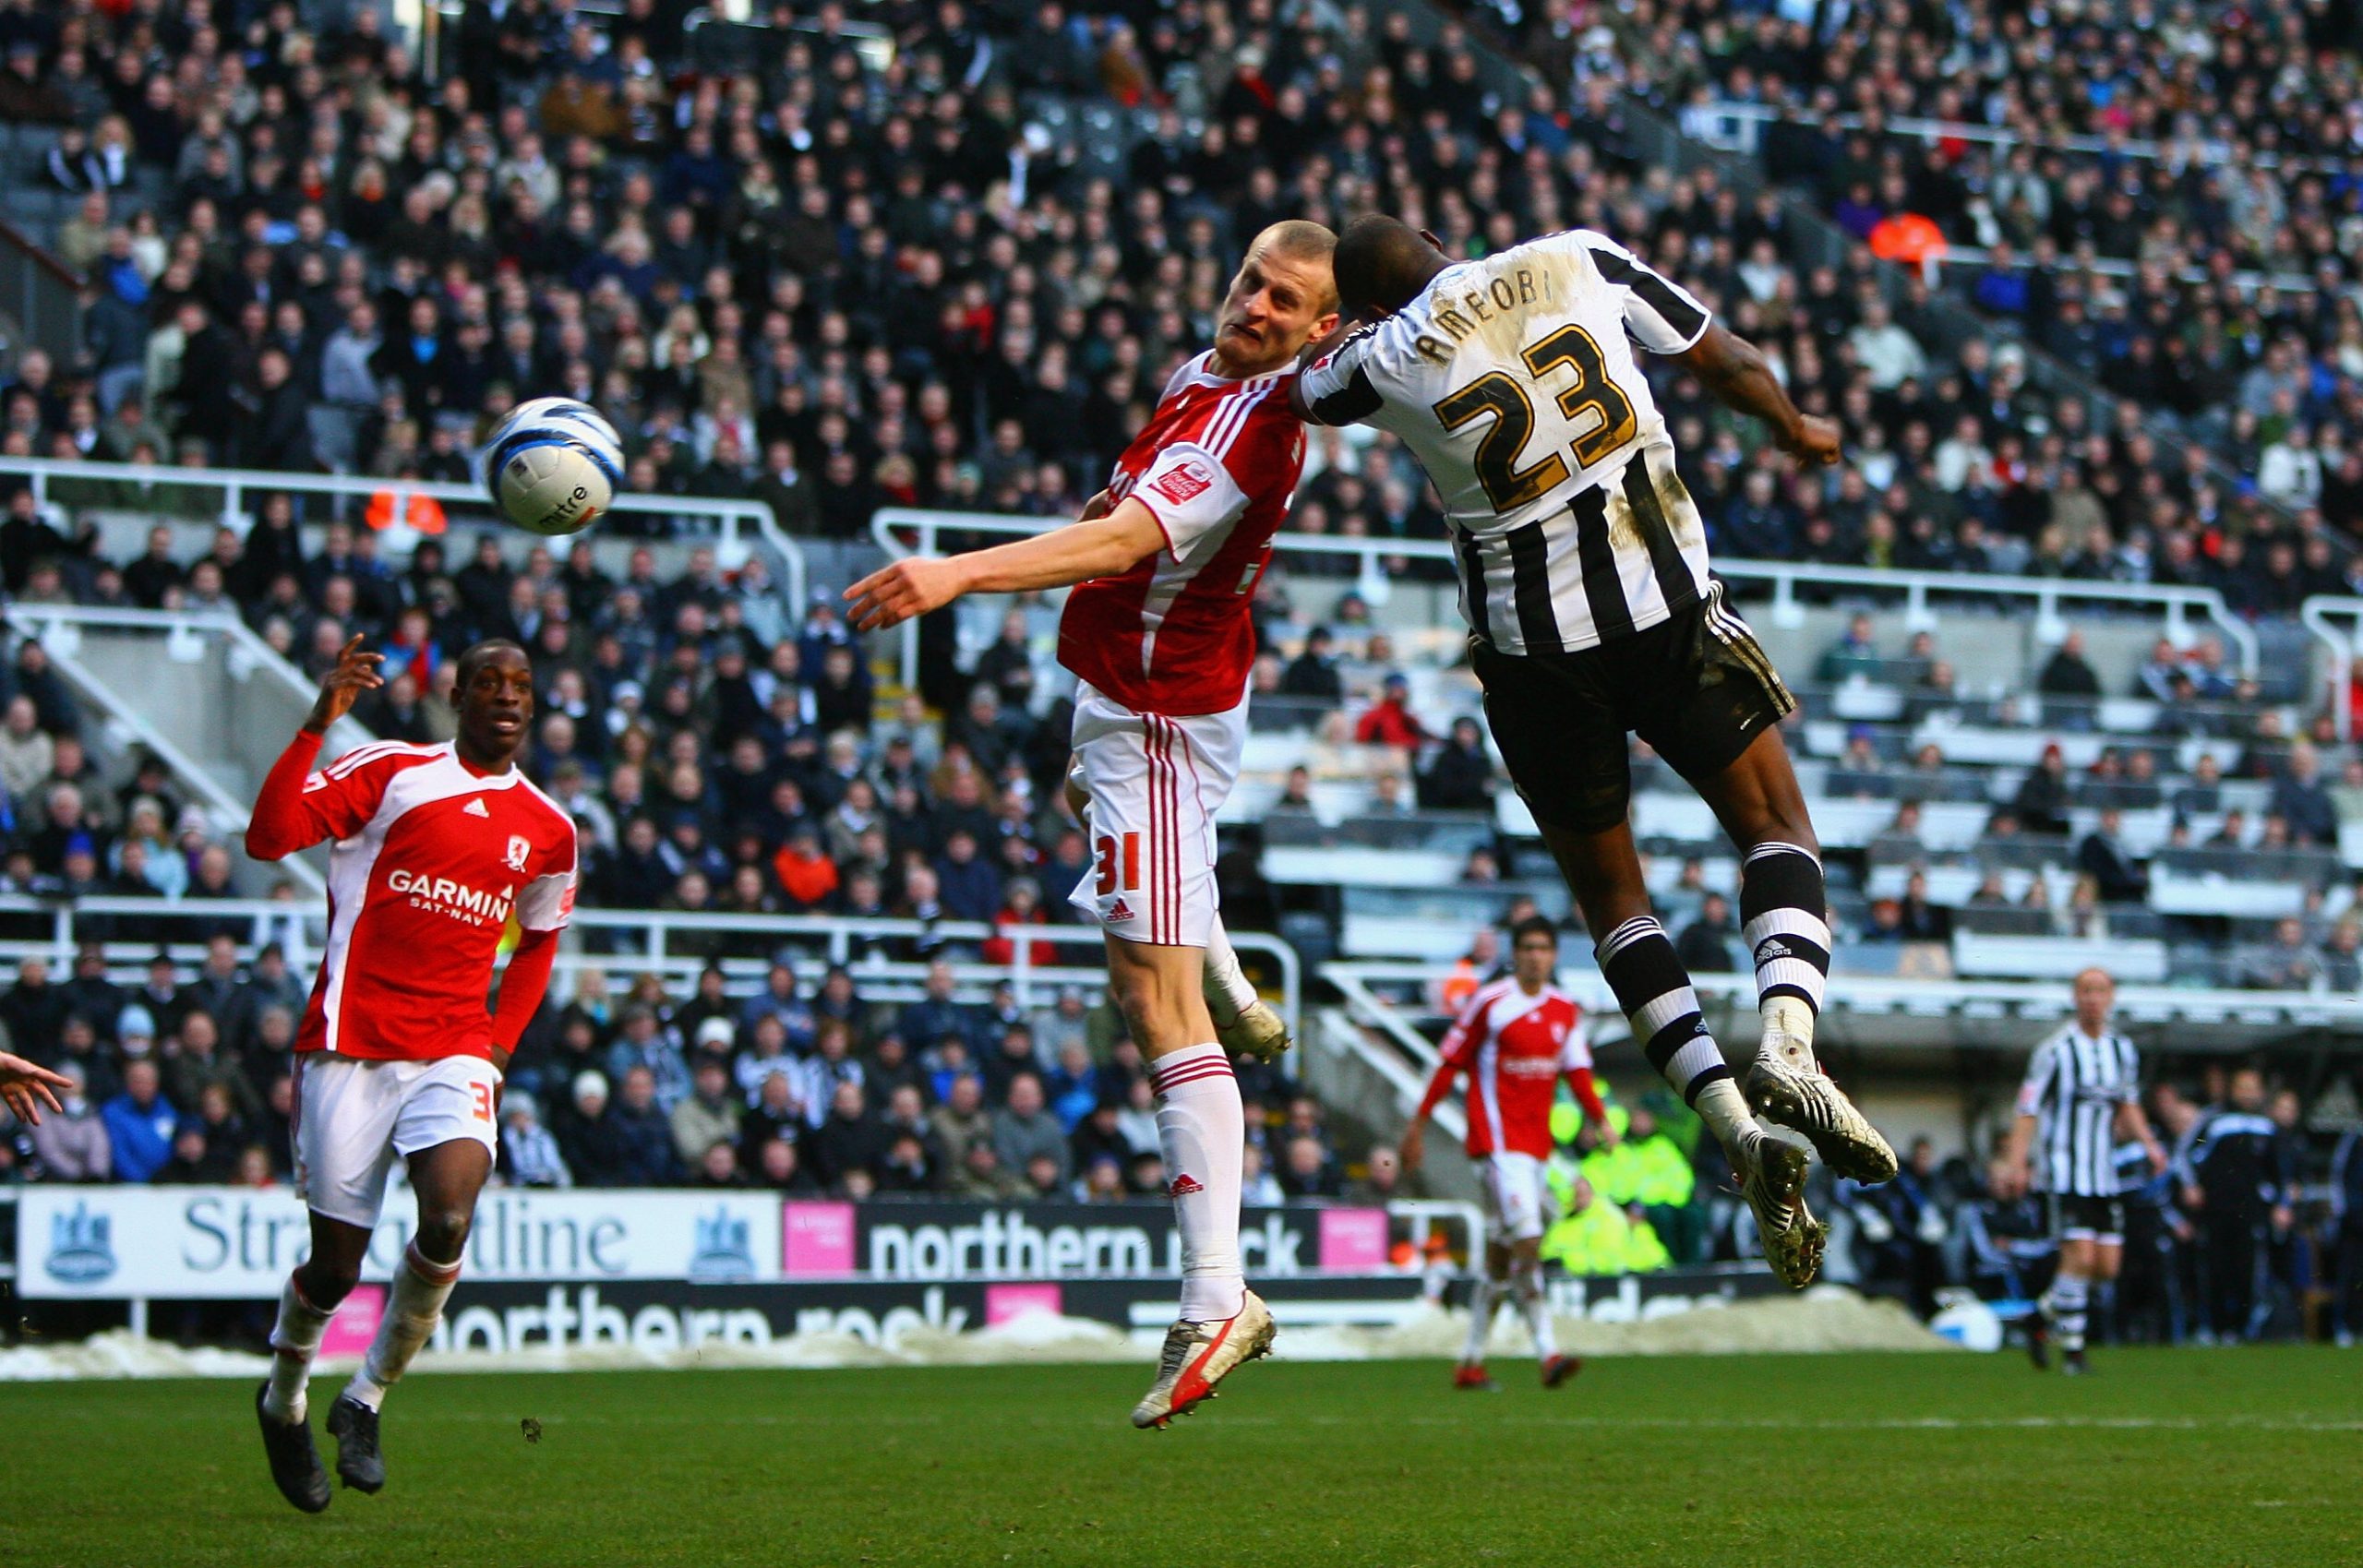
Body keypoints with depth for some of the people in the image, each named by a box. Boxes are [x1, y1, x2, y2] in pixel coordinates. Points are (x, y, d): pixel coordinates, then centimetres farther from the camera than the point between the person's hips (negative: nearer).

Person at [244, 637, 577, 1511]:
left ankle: (365, 1400, -2)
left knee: (449, 1219, -24)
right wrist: (317, 726, -23)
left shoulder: (547, 830, 11)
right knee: (337, 1264, 1)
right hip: (351, 1045, -2)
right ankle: (284, 1401, 33)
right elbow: (269, 838, -14)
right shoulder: (391, 773, -2)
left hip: (453, 1054, 2)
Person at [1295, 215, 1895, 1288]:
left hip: (1530, 640, 0)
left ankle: (1731, 1120, -2)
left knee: (1607, 888, 14)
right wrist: (1798, 430, 28)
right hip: (1664, 600, 0)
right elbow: (1725, 363, 9)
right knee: (1773, 827, 13)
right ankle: (1785, 1040, -15)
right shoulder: (1578, 262, 1)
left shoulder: (1384, 359, -4)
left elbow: (1298, 393, 19)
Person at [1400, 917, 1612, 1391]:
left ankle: (1470, 1362, 18)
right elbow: (1451, 1064, -1)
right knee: (1527, 1241, -18)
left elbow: (1577, 1072, 11)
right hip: (1497, 1139, -6)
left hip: (1536, 1143, 6)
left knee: (1500, 1257, 11)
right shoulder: (1489, 1002, -5)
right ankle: (1548, 1355, -23)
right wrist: (1418, 1124, 0)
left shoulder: (1566, 1010, 11)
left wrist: (1601, 1119, -5)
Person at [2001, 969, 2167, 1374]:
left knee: (2107, 1267, 2)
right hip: (2065, 1171, -6)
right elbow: (2028, 1109, -7)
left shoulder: (2123, 1051, 10)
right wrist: (2017, 1161, -17)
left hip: (2105, 1174, 6)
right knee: (2080, 1257, -16)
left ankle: (2042, 1316, 24)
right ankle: (2071, 1349, -5)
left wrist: (2149, 1142, 6)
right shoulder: (2056, 1050, -7)